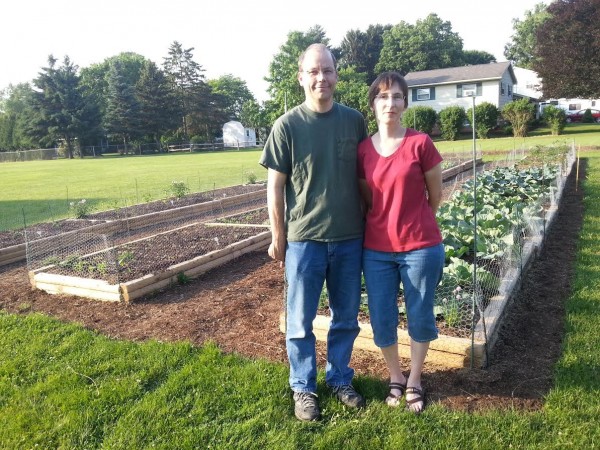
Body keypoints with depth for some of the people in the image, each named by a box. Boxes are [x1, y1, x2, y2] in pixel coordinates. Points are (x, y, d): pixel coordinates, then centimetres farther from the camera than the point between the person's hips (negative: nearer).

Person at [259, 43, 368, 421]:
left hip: (350, 238, 3)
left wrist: (368, 224, 11)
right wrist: (278, 237, -3)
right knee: (300, 322, 10)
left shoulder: (354, 121, 2)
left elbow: (364, 176, 10)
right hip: (304, 239, -3)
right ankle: (304, 387, 30)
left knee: (346, 318, 16)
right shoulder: (287, 125, -6)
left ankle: (340, 379, 36)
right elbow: (275, 186, -3)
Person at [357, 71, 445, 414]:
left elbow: (435, 197, 2)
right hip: (377, 250, 3)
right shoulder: (363, 150, 0)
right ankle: (395, 377, 35)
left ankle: (415, 380, 35)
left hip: (421, 248, -2)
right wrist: (389, 223, 10)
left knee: (420, 317, 11)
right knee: (382, 320, 10)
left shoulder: (420, 143, -8)